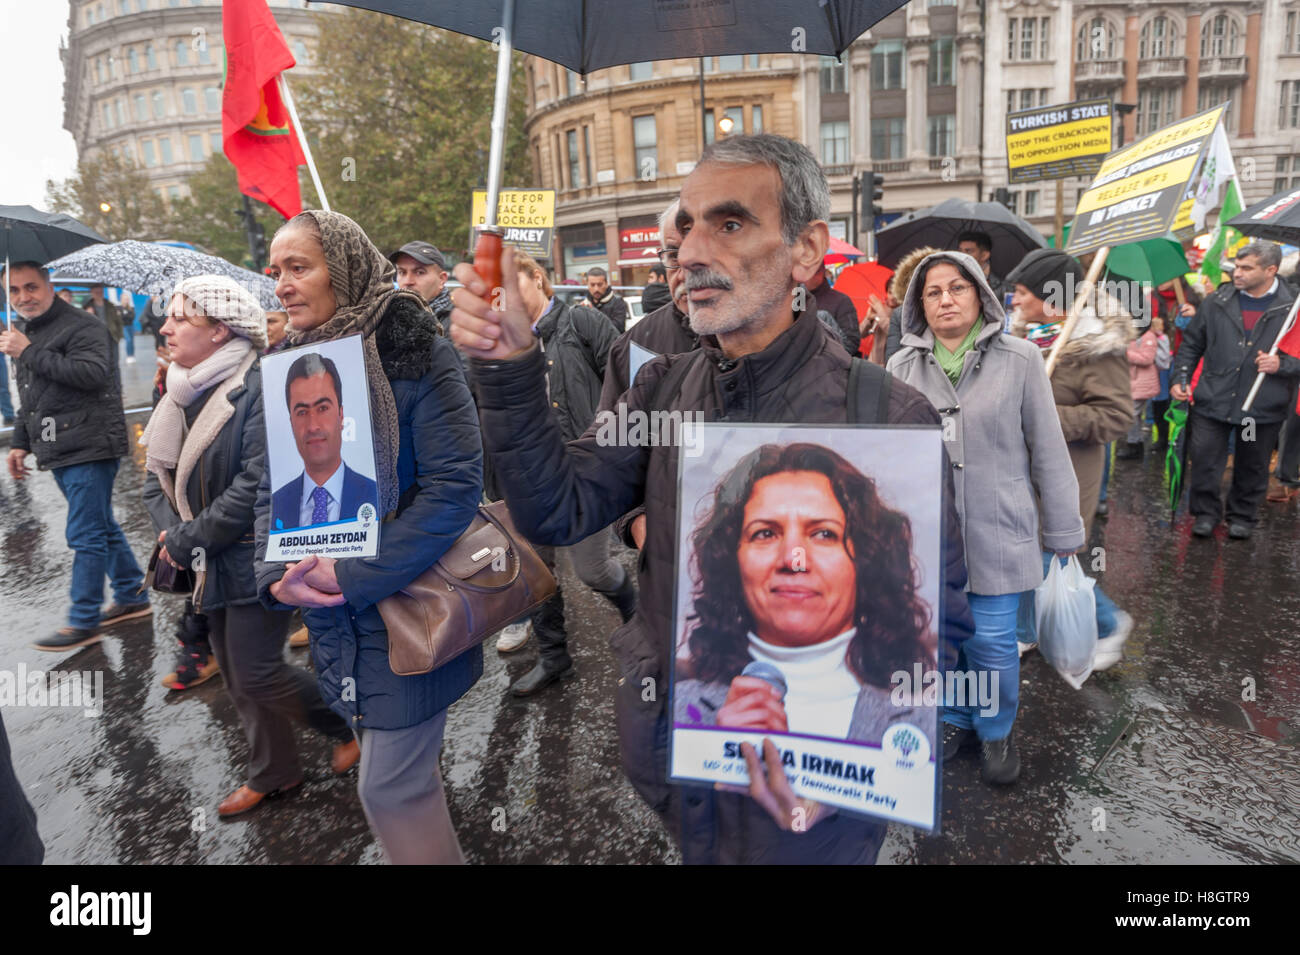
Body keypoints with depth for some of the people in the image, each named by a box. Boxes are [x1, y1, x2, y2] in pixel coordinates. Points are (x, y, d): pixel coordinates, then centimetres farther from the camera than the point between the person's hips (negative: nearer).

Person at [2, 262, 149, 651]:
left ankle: (84, 622, 2)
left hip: (89, 449, -10)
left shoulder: (82, 327, -9)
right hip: (59, 452, 10)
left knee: (86, 536, -6)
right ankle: (132, 598, 27)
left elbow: (93, 373, -27)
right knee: (102, 528, 16)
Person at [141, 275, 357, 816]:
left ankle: (349, 725, 22)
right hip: (210, 565, 8)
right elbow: (157, 477, 9)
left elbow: (258, 483, -25)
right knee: (236, 676, 16)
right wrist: (172, 533, -8)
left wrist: (187, 541, -17)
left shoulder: (258, 388, -19)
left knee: (258, 675, -3)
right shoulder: (182, 393, 7)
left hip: (257, 557, -8)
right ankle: (273, 773, 35)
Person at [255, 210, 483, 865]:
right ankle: (434, 851, 41)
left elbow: (454, 485, -20)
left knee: (390, 786, 3)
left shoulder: (411, 351, -13)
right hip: (334, 621, 6)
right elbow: (272, 491, 8)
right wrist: (275, 577, -10)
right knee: (405, 770, 19)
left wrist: (353, 576, -21)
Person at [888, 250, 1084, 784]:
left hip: (995, 529, -2)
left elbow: (1047, 449, 1)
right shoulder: (902, 367, 4)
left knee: (992, 642, 4)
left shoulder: (1018, 360, -2)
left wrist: (1063, 530, 4)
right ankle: (954, 720, 37)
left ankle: (997, 731, 30)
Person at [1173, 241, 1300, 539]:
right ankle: (1206, 512, 23)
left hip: (1263, 406, -1)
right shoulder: (1217, 302, 2)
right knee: (1204, 460, 3)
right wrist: (1180, 378, 3)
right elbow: (1191, 344, 11)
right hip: (1212, 401, 1)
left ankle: (1243, 516, 32)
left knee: (1252, 467, 13)